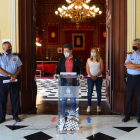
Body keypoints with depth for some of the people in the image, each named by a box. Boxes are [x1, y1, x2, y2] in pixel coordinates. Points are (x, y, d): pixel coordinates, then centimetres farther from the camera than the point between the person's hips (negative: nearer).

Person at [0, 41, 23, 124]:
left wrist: (15, 75, -12)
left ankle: (15, 116, 20)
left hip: (14, 80, 2)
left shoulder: (15, 57, 10)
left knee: (15, 98, 7)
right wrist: (10, 75, -16)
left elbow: (19, 68, 7)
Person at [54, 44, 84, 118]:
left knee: (73, 99, 6)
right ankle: (64, 116, 16)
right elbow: (58, 69, 8)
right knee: (64, 99, 6)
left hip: (73, 82, -2)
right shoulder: (62, 59, 8)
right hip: (64, 82, 2)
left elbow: (81, 68, 3)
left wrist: (82, 75, -16)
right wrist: (56, 75, -11)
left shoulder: (76, 59, 2)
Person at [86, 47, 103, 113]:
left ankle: (98, 106, 11)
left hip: (98, 77, 0)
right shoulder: (89, 60, 8)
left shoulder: (100, 60, 5)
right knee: (89, 92, -4)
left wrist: (96, 76, -12)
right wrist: (91, 76, -11)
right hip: (90, 77, 0)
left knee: (98, 92, 2)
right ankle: (89, 106, 5)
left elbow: (102, 69, -1)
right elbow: (87, 69, 2)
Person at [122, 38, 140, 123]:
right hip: (130, 78, 2)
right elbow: (127, 65, -8)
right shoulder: (129, 55, 8)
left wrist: (133, 67, -14)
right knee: (128, 97, 6)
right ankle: (127, 115, 17)